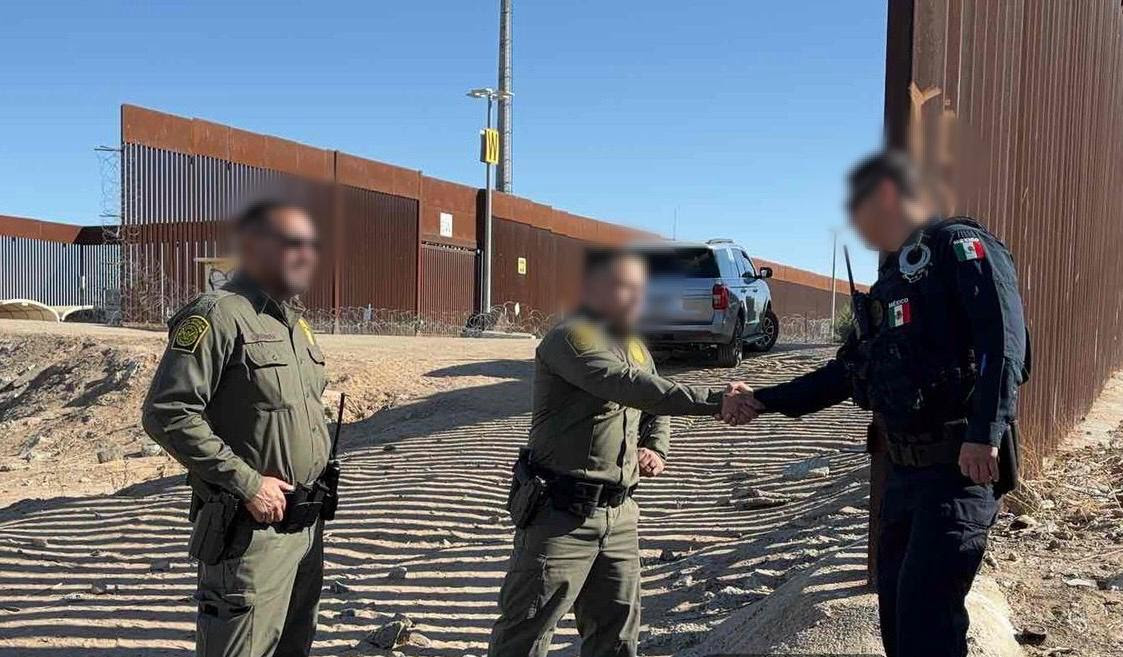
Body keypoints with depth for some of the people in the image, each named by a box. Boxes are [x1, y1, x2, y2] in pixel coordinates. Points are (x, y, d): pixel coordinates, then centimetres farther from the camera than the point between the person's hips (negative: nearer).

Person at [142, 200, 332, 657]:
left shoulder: (295, 323, 12)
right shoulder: (218, 316, -15)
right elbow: (166, 414, -22)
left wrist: (320, 475, 12)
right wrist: (248, 483, -21)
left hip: (307, 522, 8)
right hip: (249, 530, -8)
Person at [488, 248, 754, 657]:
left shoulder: (635, 347, 13)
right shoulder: (570, 338, -14)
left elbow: (656, 407, 27)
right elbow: (629, 386, -29)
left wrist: (656, 449, 5)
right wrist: (713, 401, -33)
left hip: (619, 515, 8)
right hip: (561, 515, -8)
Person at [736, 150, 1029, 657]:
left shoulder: (957, 245, -5)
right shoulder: (890, 282, 20)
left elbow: (1004, 336, -20)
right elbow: (847, 372, 24)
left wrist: (985, 431, -30)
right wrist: (767, 401, 24)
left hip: (961, 466, -9)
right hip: (905, 468, 9)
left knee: (926, 610, -11)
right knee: (897, 606, 13)